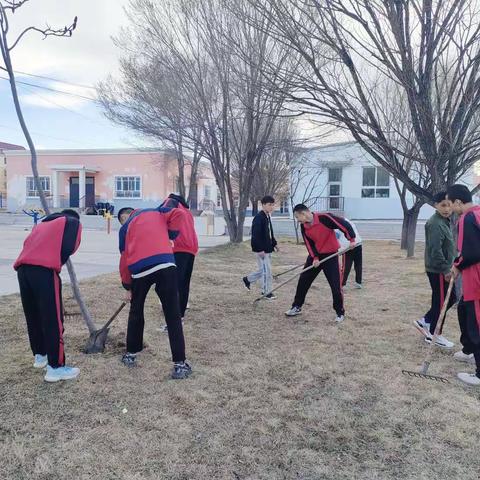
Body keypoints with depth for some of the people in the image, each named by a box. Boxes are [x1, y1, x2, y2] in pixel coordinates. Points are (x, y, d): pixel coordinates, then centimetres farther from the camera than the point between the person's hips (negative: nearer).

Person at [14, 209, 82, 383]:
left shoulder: (42, 224, 36)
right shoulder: (73, 222, 18)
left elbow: (29, 244, 23)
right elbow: (69, 248, 2)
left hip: (22, 268, 7)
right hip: (44, 270, -7)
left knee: (33, 317, 20)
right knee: (53, 321, -3)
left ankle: (40, 355, 35)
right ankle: (55, 367, 0)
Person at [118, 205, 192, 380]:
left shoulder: (124, 228, 24)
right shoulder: (155, 212, 26)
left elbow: (124, 258, 21)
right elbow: (178, 214, 9)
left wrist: (128, 286, 30)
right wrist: (169, 237, 17)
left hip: (139, 270, 1)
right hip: (166, 264, -1)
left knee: (136, 313, 25)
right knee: (173, 316, 5)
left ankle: (131, 355, 36)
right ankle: (180, 364, 4)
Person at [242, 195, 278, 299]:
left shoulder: (268, 217, 12)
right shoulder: (258, 218, -18)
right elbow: (256, 235, -23)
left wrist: (274, 244, 17)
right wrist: (260, 249, -24)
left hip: (267, 249, 10)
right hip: (261, 250, -10)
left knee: (264, 269, 17)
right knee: (266, 270, -4)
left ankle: (247, 279, 35)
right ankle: (267, 292, 8)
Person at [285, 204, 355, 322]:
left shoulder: (324, 218, -23)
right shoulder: (304, 226, -3)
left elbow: (344, 224, -19)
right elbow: (309, 244, -1)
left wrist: (351, 239, -21)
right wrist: (315, 257, -13)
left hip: (330, 256, -6)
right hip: (315, 256, 6)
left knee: (336, 286, -5)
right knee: (303, 281, 7)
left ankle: (340, 313, 13)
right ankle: (297, 307, 23)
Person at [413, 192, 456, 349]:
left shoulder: (445, 221, 12)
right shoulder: (435, 224, -20)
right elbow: (435, 250, -26)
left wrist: (448, 268, 17)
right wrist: (446, 270, -23)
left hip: (442, 269, 10)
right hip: (438, 270, -10)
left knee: (451, 298, 17)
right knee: (440, 301, 1)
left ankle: (425, 322, 24)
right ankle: (433, 335, 16)